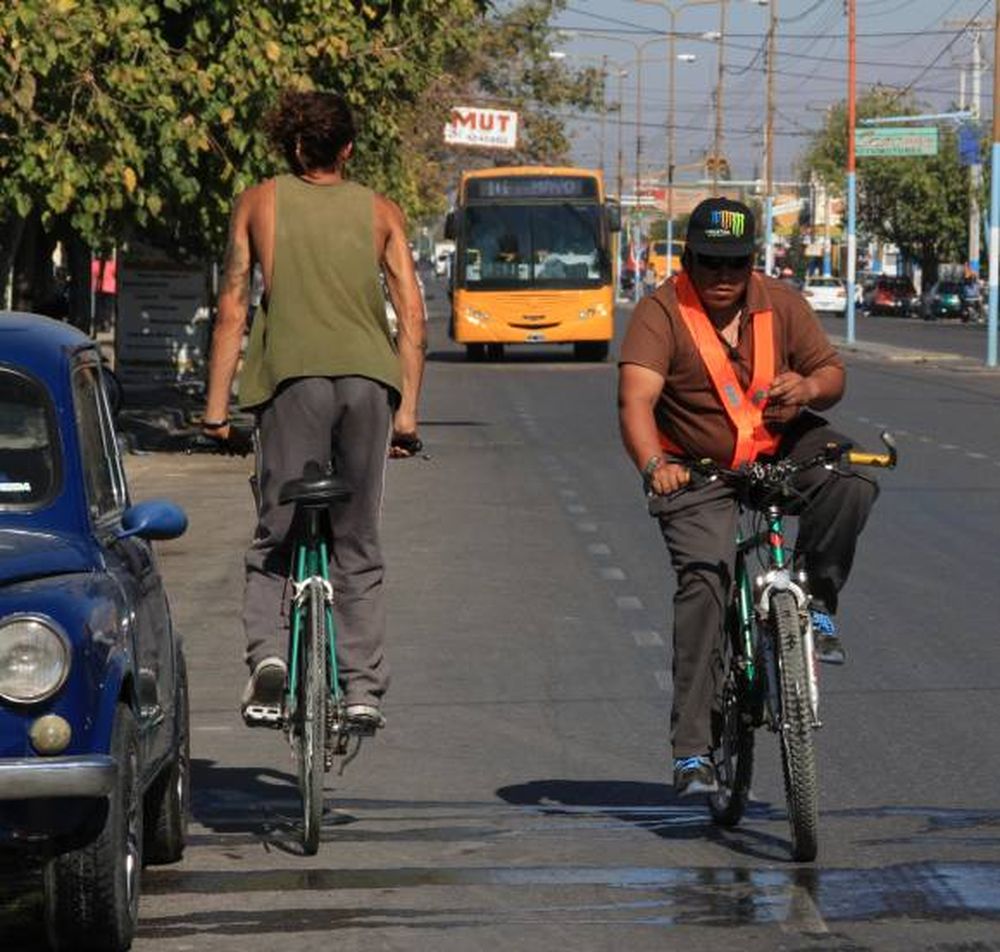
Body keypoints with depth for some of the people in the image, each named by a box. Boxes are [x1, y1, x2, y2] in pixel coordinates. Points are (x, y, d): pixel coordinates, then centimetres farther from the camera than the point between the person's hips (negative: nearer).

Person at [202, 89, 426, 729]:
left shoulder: (259, 204, 13)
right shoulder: (381, 212, 16)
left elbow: (232, 309, 8)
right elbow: (412, 314, 8)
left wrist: (217, 405, 10)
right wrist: (408, 410, 10)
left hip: (293, 373, -2)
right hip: (369, 376, 2)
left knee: (277, 533, 3)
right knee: (358, 544, 9)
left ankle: (269, 648, -20)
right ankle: (364, 688, 5)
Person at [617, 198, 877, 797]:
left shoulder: (781, 304, -4)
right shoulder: (662, 314, -16)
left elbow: (833, 372, 0)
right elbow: (636, 399, -29)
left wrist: (809, 388, -26)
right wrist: (653, 465, -48)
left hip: (782, 448, 3)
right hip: (697, 468, -3)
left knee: (851, 480, -27)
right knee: (703, 579, -19)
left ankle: (817, 602, -5)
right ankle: (693, 749, -18)